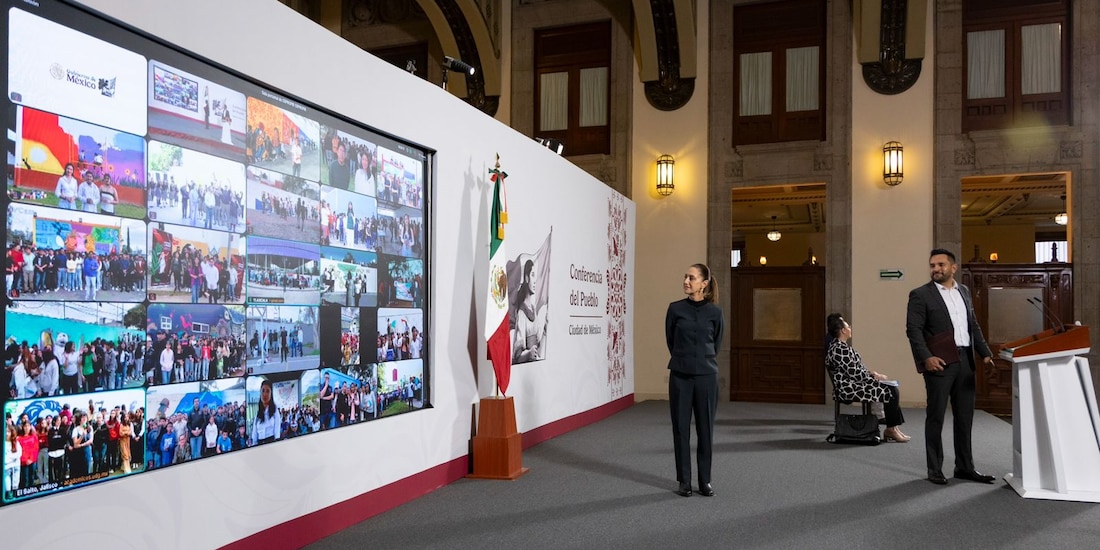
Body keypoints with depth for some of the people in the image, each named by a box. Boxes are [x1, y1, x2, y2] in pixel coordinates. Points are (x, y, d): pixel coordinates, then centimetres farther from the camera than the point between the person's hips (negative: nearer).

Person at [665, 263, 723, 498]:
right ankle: (684, 481, 15)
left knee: (705, 428, 6)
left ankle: (705, 481, 18)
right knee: (681, 428, 5)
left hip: (706, 375, 0)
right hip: (680, 375, 0)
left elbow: (717, 343, 13)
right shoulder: (675, 308, -1)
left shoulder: (715, 312, -1)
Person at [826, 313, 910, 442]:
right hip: (850, 389, -11)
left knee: (892, 388, 8)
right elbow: (854, 373, -22)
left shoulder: (841, 346, 15)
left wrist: (871, 373, 7)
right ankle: (890, 430, 1)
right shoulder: (839, 349, -20)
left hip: (854, 384, 11)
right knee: (890, 392, -11)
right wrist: (874, 375, -8)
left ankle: (894, 428, 7)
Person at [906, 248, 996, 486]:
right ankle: (935, 470, 8)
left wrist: (985, 352, 9)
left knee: (965, 417, 10)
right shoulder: (920, 295, -3)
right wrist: (926, 357, -19)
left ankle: (965, 467, 21)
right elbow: (913, 330, -9)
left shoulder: (964, 292, 15)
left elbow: (974, 326, 19)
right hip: (939, 362, -6)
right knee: (936, 416, 1)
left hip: (965, 361, 6)